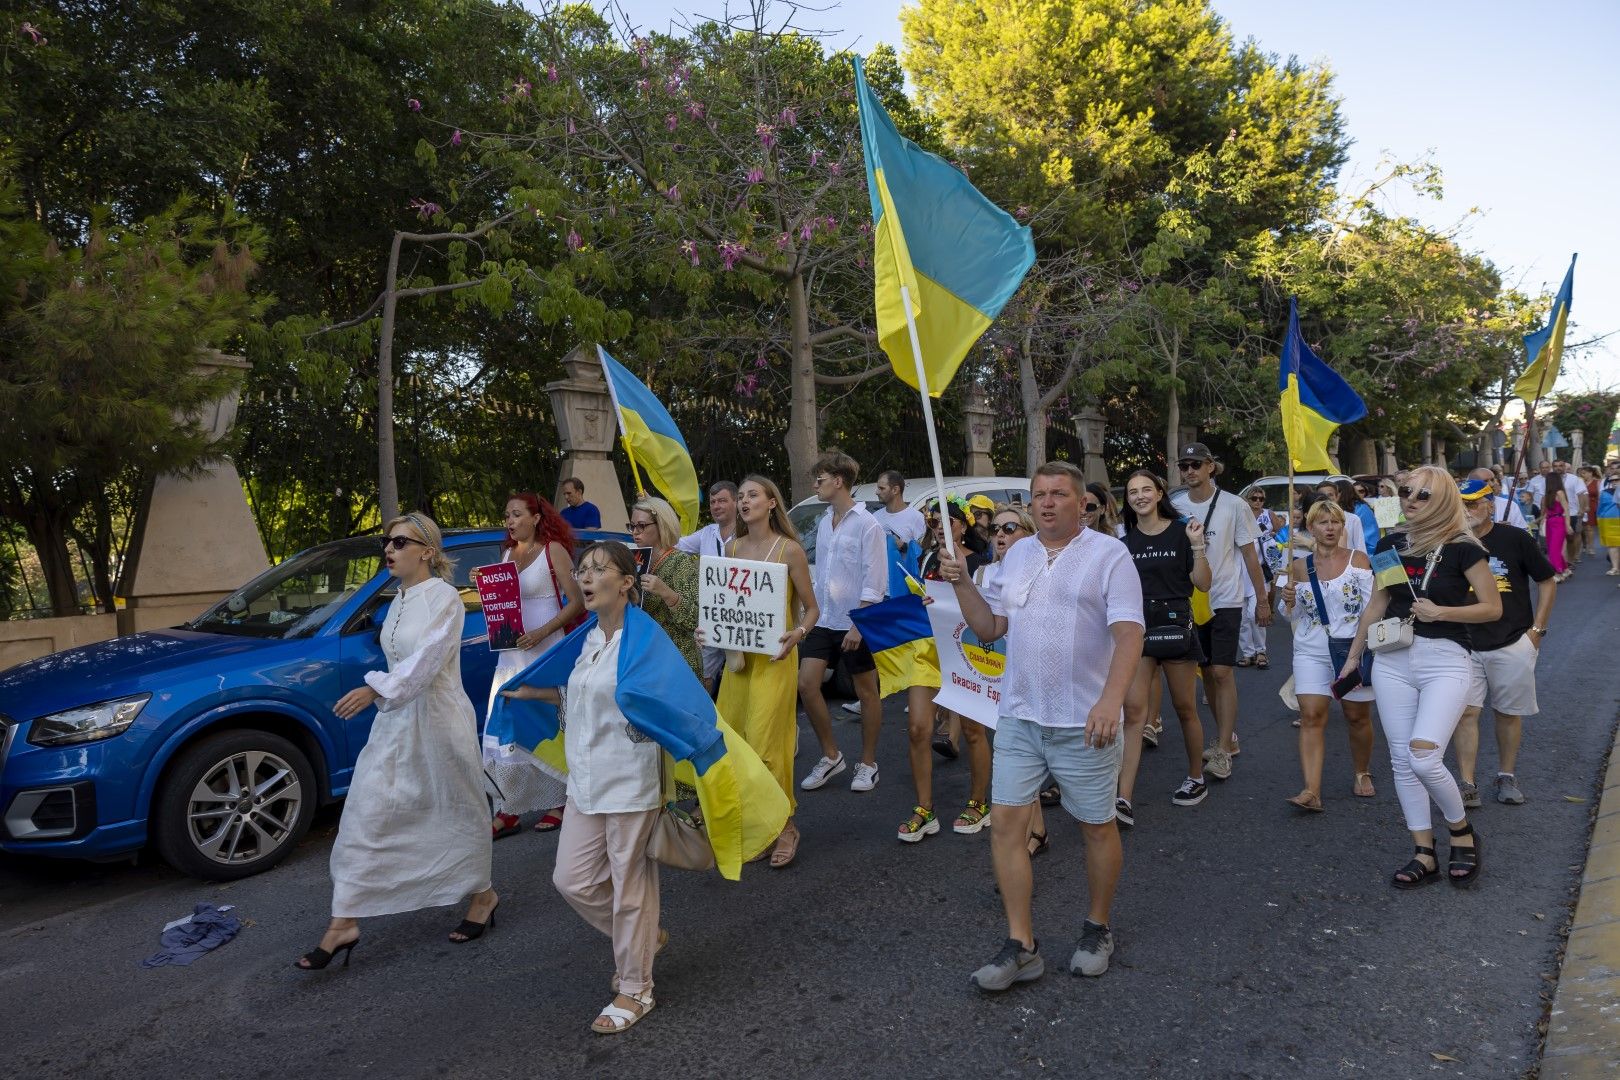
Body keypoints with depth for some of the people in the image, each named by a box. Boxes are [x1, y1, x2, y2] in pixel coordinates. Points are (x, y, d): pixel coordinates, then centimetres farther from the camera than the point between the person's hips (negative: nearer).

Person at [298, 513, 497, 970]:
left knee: (455, 812, 8)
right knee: (365, 815, 2)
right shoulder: (399, 602, 11)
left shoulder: (443, 596, -14)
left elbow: (427, 658, -25)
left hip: (439, 721, -7)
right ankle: (344, 922, 7)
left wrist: (374, 690, -34)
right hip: (396, 721, 8)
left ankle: (482, 894, 30)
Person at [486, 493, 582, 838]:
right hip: (511, 652, 6)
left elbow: (577, 602, -10)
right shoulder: (506, 553, 12)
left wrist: (541, 633, -20)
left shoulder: (554, 550, -5)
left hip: (546, 650, -6)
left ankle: (557, 803, 14)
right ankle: (508, 811, 8)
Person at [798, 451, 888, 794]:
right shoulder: (824, 523, 9)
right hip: (824, 620, 7)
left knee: (866, 692, 7)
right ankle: (830, 756, 16)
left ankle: (868, 764, 20)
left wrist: (858, 624, -20)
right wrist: (814, 611, 12)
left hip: (855, 624, -7)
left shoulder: (867, 525, -12)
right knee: (806, 683, 0)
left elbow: (874, 582, -15)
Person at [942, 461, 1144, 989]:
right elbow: (989, 627, 14)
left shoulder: (1109, 555, -6)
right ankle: (1021, 945, 9)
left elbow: (1129, 632, -16)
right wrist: (961, 583, 0)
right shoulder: (1017, 555, 12)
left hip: (1085, 721, -4)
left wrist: (1112, 698, -29)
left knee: (1097, 826, 9)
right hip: (1020, 714, 5)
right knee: (1005, 822, -1)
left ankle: (1098, 929, 31)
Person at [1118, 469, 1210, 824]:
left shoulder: (1180, 532, -2)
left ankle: (1196, 779, 32)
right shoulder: (1126, 541, 8)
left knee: (1185, 707, 10)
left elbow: (1203, 583, -4)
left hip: (1175, 624, -2)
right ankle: (1124, 800, -12)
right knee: (1133, 710, -7)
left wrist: (1197, 545, -15)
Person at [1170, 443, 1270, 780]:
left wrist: (1262, 601, 2)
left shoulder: (1233, 506, -5)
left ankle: (1223, 750, -4)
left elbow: (1249, 556, 1)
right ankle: (1227, 737, 25)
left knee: (1222, 672, -9)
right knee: (1206, 672, 10)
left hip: (1225, 600, -3)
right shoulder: (1175, 506, 1)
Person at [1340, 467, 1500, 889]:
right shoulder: (1390, 544, 7)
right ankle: (1424, 856, 15)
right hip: (1393, 660, 5)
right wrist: (1353, 656, 17)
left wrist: (1441, 612, -18)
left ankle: (1462, 833, 12)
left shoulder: (1462, 548, -7)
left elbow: (1493, 608, -4)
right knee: (1402, 761, 4)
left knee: (1424, 757, -16)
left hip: (1445, 661, -5)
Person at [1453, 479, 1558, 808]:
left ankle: (1507, 777, 27)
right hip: (1465, 645, 1)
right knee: (1466, 712, -5)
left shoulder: (1515, 539, -4)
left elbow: (1547, 582, 3)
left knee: (1509, 713, 10)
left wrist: (1537, 630, -2)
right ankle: (1468, 787, -2)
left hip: (1513, 643, -1)